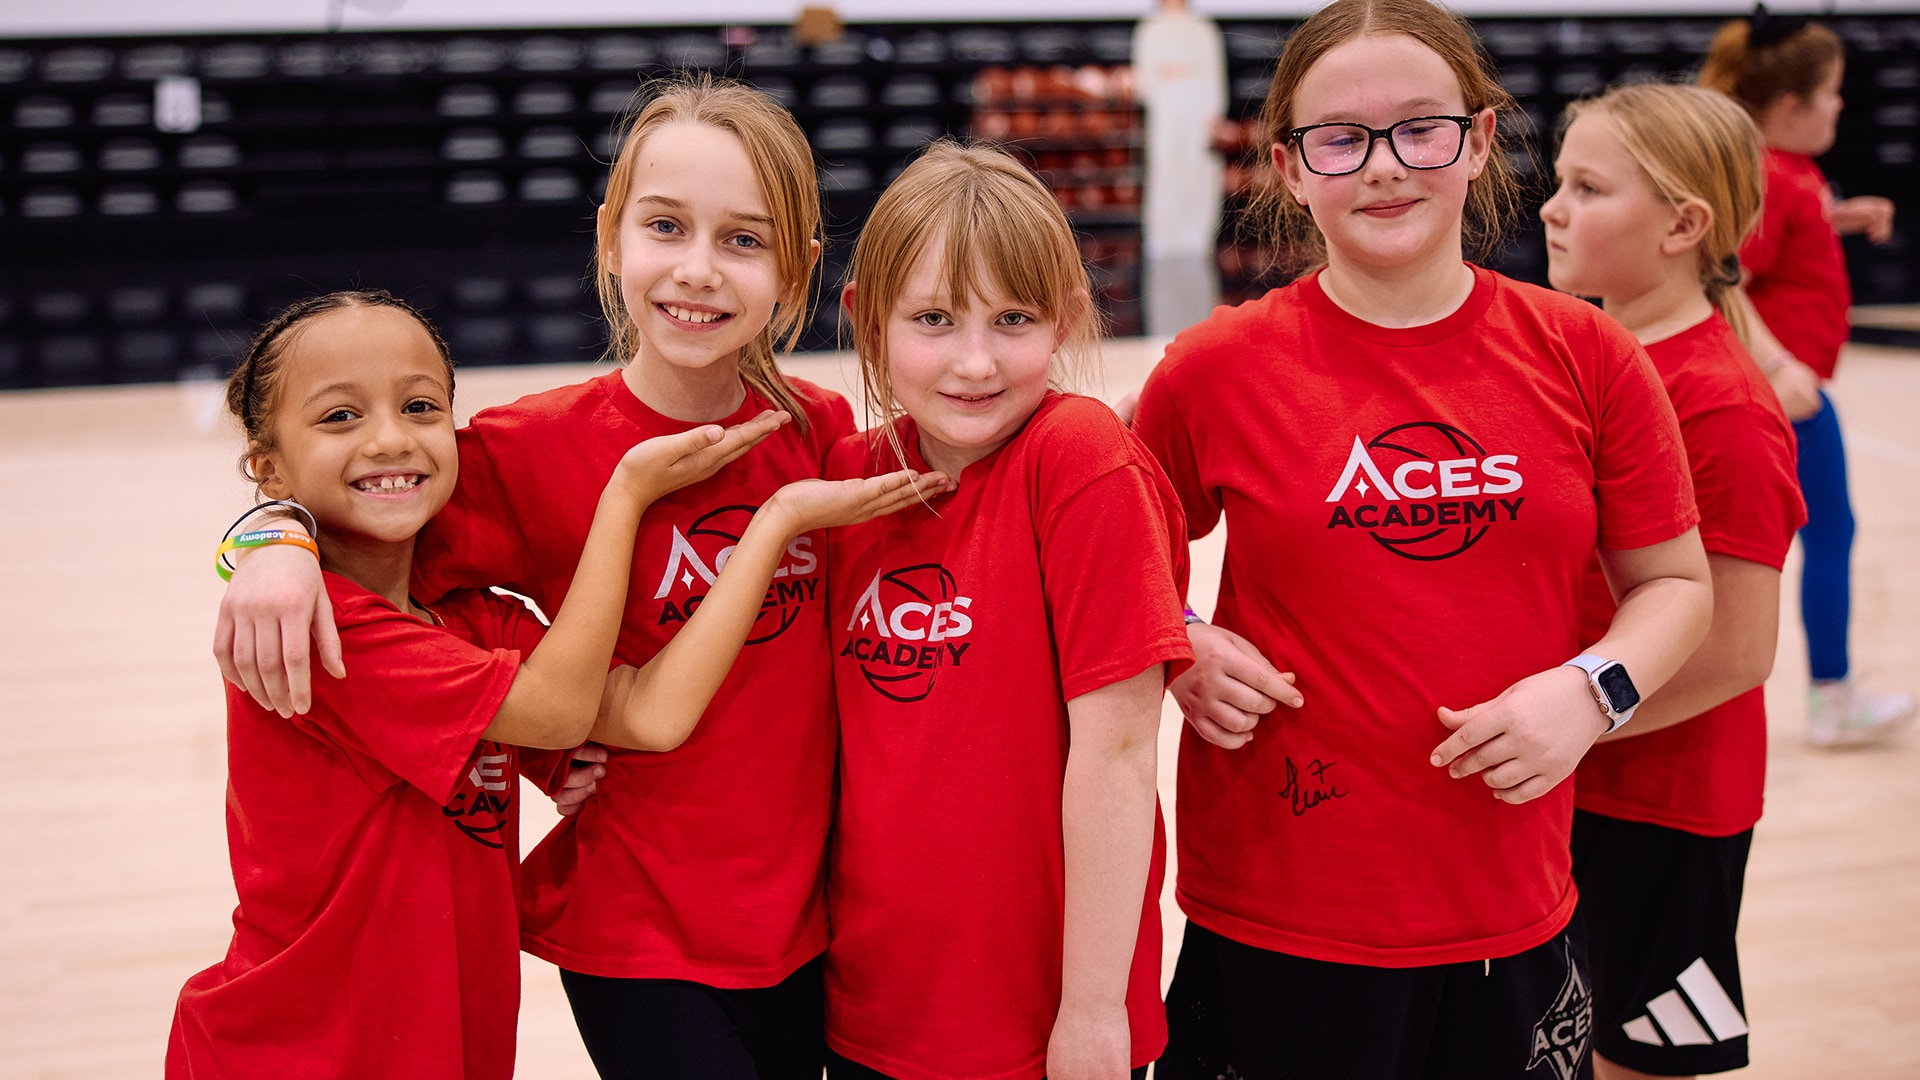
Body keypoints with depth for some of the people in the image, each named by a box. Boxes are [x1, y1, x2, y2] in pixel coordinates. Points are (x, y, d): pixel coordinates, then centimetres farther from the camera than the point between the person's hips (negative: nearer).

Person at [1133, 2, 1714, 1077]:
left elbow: (1677, 584, 7)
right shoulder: (1215, 370, -4)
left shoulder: (1586, 356, -1)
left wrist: (1592, 689, -11)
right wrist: (1182, 653, -9)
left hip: (1515, 919, 2)